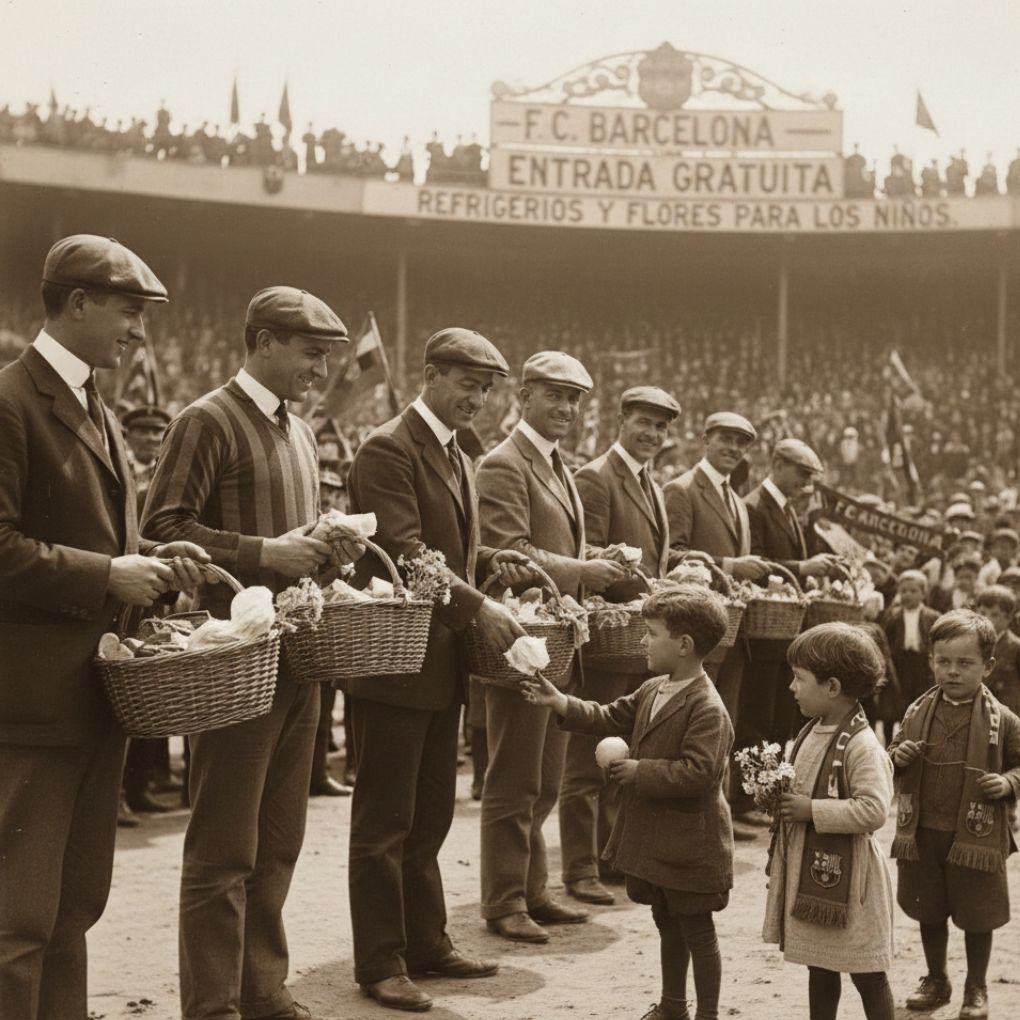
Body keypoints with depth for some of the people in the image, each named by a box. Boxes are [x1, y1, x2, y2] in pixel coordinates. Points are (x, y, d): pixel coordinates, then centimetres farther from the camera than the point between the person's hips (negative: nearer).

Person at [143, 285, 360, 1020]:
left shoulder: (301, 434, 15)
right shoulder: (208, 422, -10)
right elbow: (163, 527, -17)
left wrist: (329, 544, 3)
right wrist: (263, 553, -23)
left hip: (297, 656, 8)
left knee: (278, 840, 15)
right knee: (224, 848, -1)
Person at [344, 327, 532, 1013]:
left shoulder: (459, 461, 17)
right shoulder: (389, 449, -13)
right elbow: (404, 552, -21)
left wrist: (491, 561, 5)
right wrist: (478, 606, -24)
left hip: (444, 665, 9)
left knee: (430, 819, 16)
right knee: (385, 823, 1)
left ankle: (427, 944, 26)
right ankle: (380, 963, 9)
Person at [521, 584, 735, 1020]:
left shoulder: (708, 709, -23)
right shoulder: (652, 691, 6)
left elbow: (698, 772, -29)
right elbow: (611, 719, 10)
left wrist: (641, 771, -24)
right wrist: (560, 702, 0)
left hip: (689, 841, -9)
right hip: (654, 835, 9)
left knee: (696, 932, 4)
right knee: (667, 924, 22)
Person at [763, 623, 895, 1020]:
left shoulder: (861, 745, -21)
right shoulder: (812, 733, 7)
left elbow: (874, 809, -28)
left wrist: (812, 811, -24)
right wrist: (780, 800, 0)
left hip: (846, 872, -9)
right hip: (808, 868, 9)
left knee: (866, 973, 3)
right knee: (819, 967, 18)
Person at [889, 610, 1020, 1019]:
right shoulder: (918, 713, 0)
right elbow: (894, 754, 14)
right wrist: (896, 758, -8)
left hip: (976, 836, -3)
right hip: (923, 833, 3)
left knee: (977, 917, 9)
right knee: (929, 912, 17)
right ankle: (936, 981, 36)